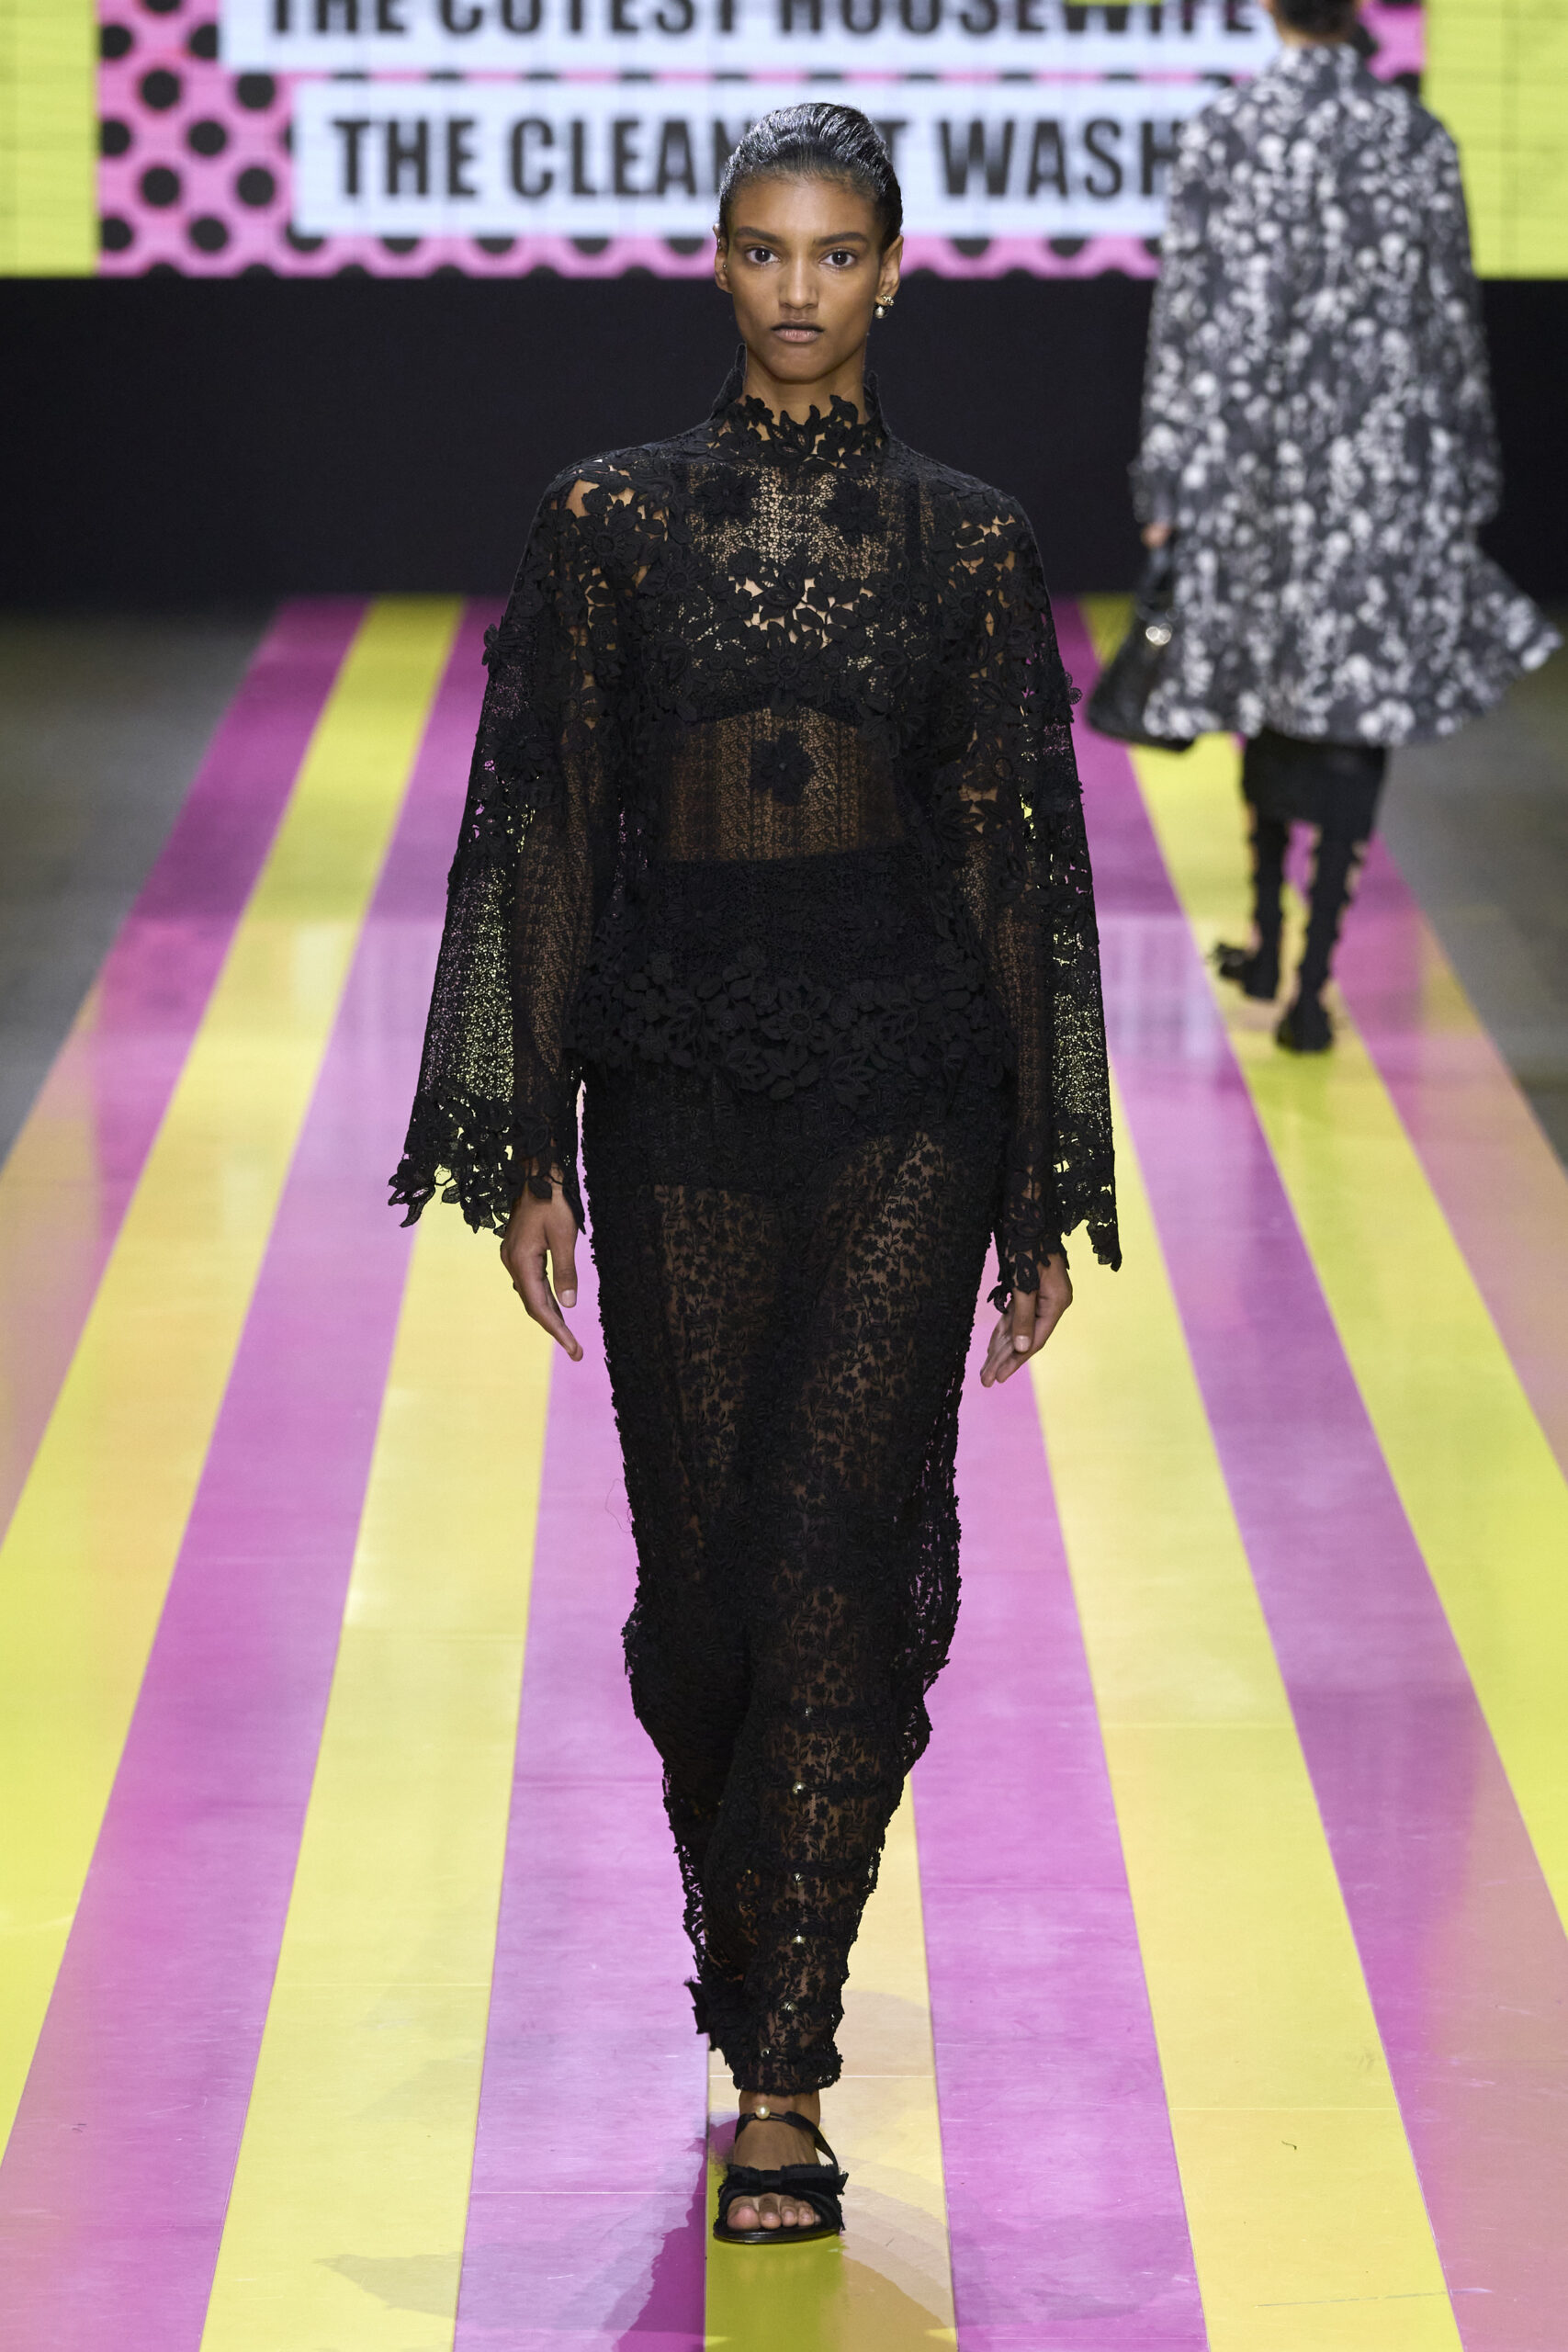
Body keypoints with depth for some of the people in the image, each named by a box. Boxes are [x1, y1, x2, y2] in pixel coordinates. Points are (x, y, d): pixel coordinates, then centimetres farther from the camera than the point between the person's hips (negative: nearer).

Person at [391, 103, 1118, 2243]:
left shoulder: (967, 541, 4)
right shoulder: (614, 521, 4)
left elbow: (1026, 857, 6)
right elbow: (544, 834, 3)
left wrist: (1053, 1192, 5)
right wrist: (523, 1151, -3)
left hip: (905, 1095, -1)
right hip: (679, 1083, 1)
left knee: (840, 1555, -11)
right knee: (702, 1567, 6)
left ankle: (787, 2091, -8)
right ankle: (755, 1973, 30)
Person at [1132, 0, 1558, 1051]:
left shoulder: (1223, 135, -6)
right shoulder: (1420, 138, 0)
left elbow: (1193, 315, -7)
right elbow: (1453, 317, 6)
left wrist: (1170, 483, -2)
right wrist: (1464, 479, 16)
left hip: (1265, 453, 0)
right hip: (1391, 464, 0)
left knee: (1273, 687, 18)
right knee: (1361, 695, 1)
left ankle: (1269, 944, 29)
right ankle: (1312, 979, -6)